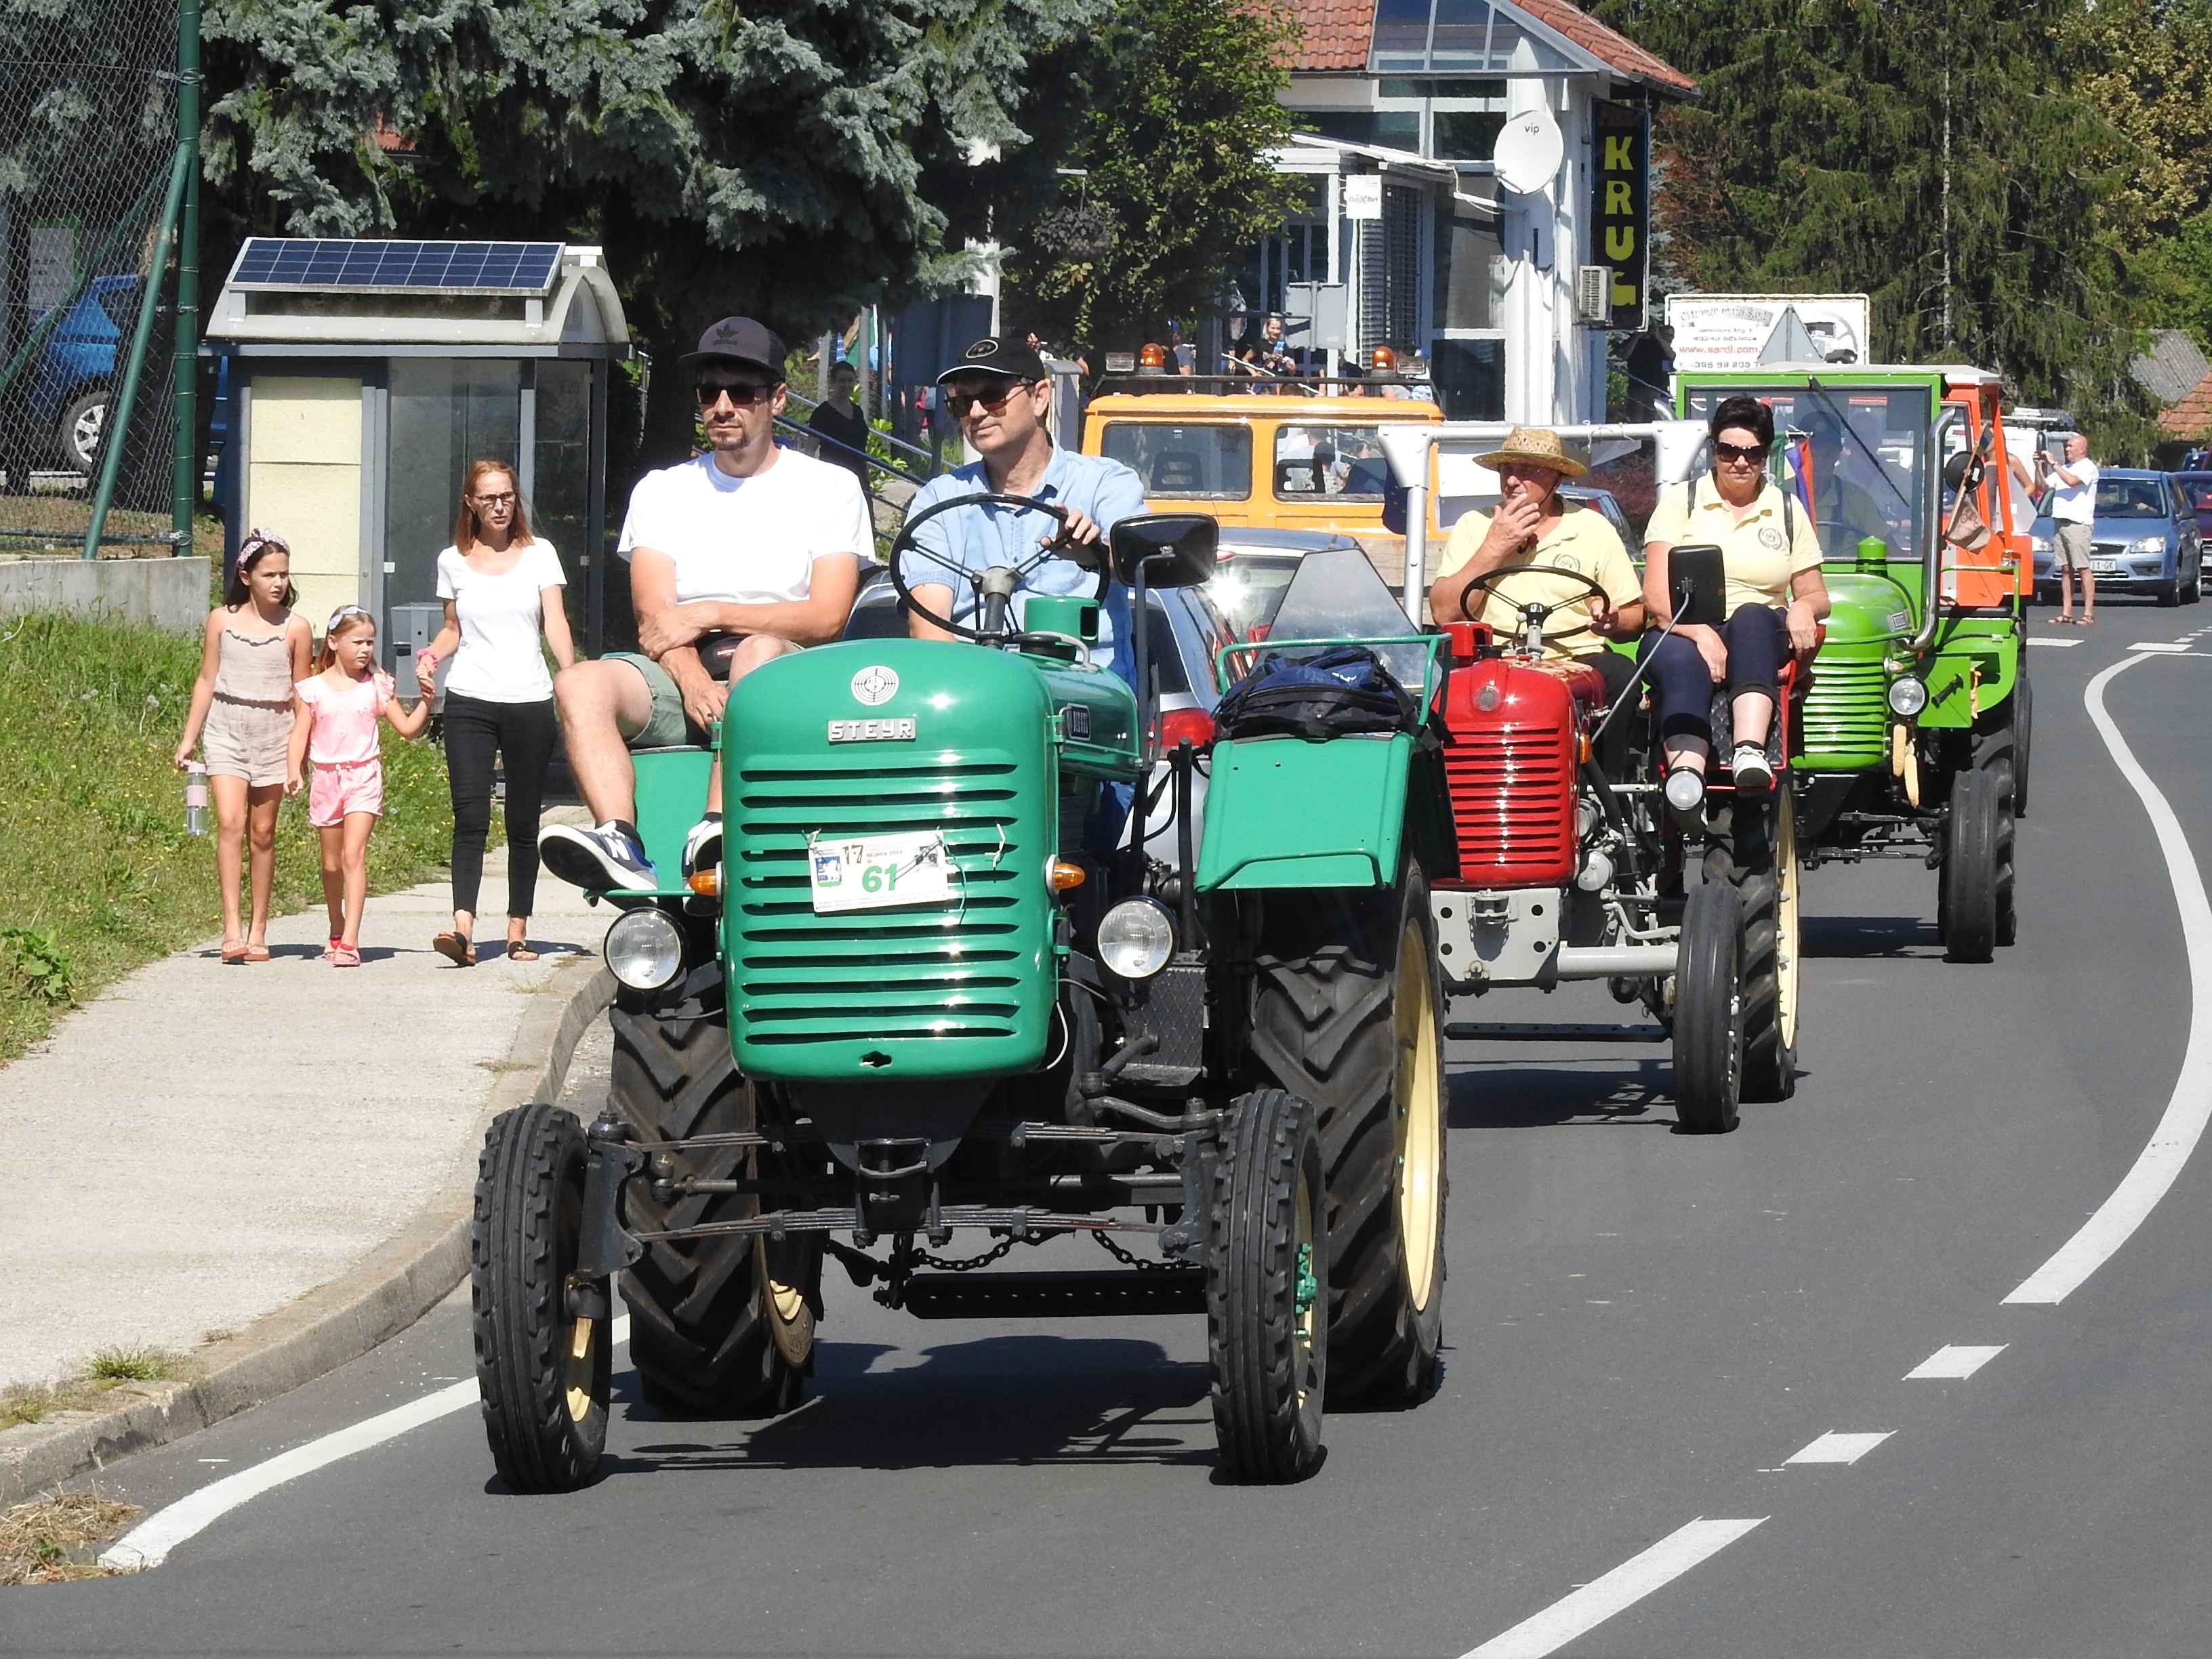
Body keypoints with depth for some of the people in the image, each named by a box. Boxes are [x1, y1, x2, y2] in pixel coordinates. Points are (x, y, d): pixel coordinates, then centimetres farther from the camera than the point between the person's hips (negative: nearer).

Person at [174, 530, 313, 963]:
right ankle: (231, 930, -19)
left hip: (274, 733, 0)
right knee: (229, 823, -14)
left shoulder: (295, 628, 2)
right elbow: (207, 680, 10)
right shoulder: (221, 621, 3)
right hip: (226, 729, 0)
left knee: (263, 833, 5)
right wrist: (189, 737, 9)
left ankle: (258, 931, 14)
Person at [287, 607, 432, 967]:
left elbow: (408, 728, 8)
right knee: (331, 864, 11)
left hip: (364, 776, -2)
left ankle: (349, 942, -22)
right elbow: (300, 734, 1)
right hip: (326, 777, 2)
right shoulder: (313, 689, 4)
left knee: (353, 855, -16)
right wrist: (293, 770, -13)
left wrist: (425, 700, -7)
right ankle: (337, 931, 32)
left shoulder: (376, 686, 5)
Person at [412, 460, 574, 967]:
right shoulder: (453, 562, 11)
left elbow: (555, 625, -2)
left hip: (530, 702, 0)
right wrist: (432, 655, 0)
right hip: (470, 702, 0)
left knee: (523, 823, 5)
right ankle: (463, 926, -25)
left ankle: (518, 931, 12)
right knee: (470, 816, -13)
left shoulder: (539, 555, 6)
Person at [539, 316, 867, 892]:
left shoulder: (828, 489, 10)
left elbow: (827, 617, -2)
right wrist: (692, 680, -17)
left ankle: (714, 836, -56)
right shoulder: (663, 491, 17)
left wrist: (712, 613, -8)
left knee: (759, 652, -38)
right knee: (580, 683, -26)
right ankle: (620, 846, -49)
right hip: (681, 680, 3)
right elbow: (654, 621, 4)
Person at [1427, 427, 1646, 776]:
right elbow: (1444, 612, 1)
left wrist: (1610, 621, -12)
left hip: (1577, 661, 1)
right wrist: (1495, 548, -4)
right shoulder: (1474, 526, 12)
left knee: (1619, 674, -31)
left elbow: (1635, 617, 12)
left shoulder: (1593, 529, 12)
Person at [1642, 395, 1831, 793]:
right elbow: (1656, 596, -1)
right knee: (1682, 661, -37)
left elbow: (1816, 595, 17)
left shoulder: (1787, 512, 18)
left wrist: (1803, 607, -10)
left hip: (1761, 640, 1)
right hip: (1684, 632, -1)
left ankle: (1750, 754, -54)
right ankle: (1686, 771, -62)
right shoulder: (1680, 501, 10)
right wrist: (1701, 633, -20)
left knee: (1751, 617, -35)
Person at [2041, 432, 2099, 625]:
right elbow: (2044, 486, 22)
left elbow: (2072, 481, -19)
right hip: (2059, 523, 8)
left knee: (2083, 569, -9)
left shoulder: (2088, 468, -2)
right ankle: (2066, 613, 7)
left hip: (2078, 523, -8)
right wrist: (2040, 466, 8)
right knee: (2065, 570, 6)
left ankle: (2089, 614, -11)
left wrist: (2053, 464, -12)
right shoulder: (2064, 468, 22)